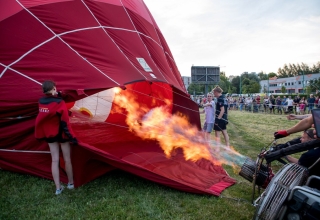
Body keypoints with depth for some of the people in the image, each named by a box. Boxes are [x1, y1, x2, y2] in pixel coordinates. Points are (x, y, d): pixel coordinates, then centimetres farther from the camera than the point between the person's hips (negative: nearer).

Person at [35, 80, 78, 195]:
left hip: (49, 134, 5)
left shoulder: (41, 102, -2)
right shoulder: (59, 103, -20)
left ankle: (58, 187, 13)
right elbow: (65, 122, -21)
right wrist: (72, 136, -15)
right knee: (67, 159, 10)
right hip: (61, 133, -5)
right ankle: (71, 183, 25)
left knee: (54, 160, 10)